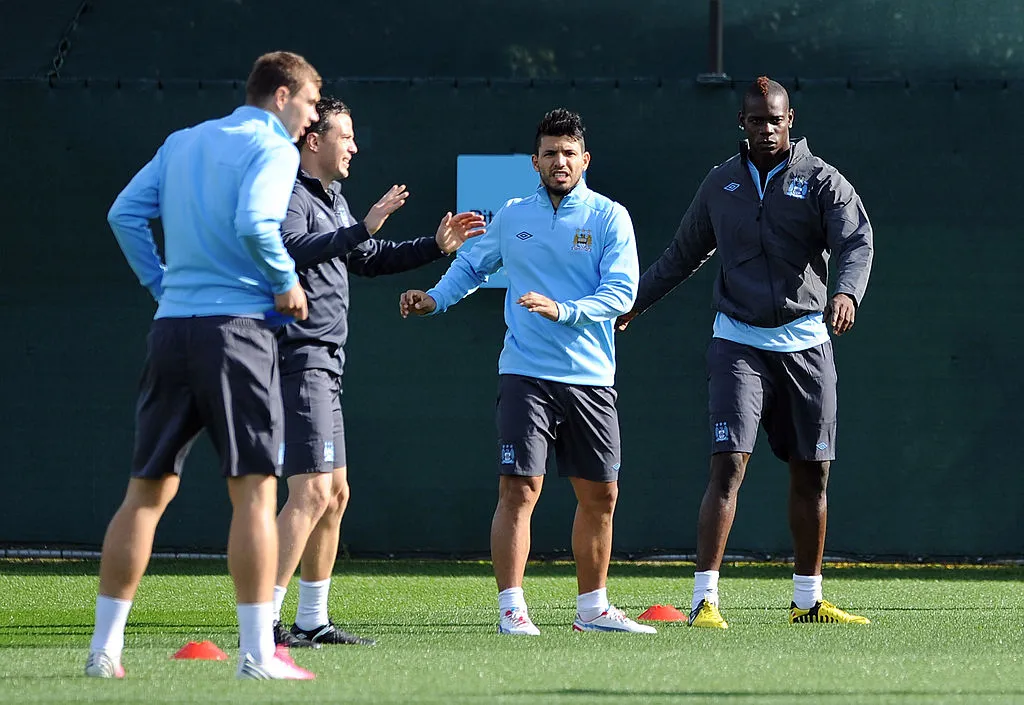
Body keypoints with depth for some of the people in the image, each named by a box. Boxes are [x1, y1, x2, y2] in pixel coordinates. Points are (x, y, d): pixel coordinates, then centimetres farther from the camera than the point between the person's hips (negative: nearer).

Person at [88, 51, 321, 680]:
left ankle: (106, 647, 8)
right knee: (254, 491, -5)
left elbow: (125, 213, 14)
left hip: (173, 322, 7)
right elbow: (255, 223, -20)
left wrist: (162, 282, 16)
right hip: (238, 323, -7)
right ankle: (258, 653, -10)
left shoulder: (182, 143, 17)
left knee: (148, 490, 9)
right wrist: (286, 281, -6)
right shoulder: (272, 149, -4)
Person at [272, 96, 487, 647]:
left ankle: (313, 620, 20)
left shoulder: (334, 200, 20)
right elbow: (293, 249, -31)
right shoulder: (289, 194, -11)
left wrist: (437, 245, 27)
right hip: (298, 360, -11)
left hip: (324, 367, 11)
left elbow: (369, 260, 33)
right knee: (311, 492, -17)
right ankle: (263, 619, -19)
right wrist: (363, 227, -35)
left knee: (335, 493, 14)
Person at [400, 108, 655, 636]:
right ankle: (511, 608, -7)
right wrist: (434, 299, 5)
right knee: (519, 489, -10)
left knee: (600, 495, 8)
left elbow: (620, 292, -8)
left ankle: (592, 607, 23)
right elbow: (472, 265, 22)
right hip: (525, 374, -1)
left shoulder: (609, 217, 1)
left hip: (591, 379, 1)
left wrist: (563, 310, -21)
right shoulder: (511, 217, 7)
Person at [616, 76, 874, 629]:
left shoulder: (821, 181, 0)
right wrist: (633, 303, 24)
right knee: (728, 464, -14)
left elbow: (857, 240, -15)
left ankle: (808, 600, 20)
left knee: (811, 474, 7)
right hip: (739, 343, 0)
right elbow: (683, 254, 22)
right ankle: (704, 599, -17)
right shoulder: (721, 184, 8)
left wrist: (847, 291, -35)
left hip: (806, 344, 0)